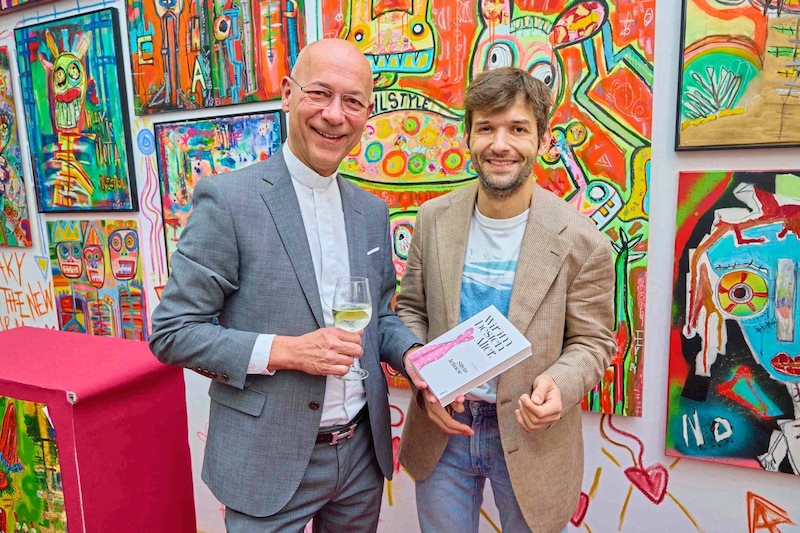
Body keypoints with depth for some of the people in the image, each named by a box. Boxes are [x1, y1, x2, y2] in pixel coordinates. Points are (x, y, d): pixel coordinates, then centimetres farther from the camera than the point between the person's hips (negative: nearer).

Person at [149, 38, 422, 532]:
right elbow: (172, 332, -12)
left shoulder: (372, 210, 4)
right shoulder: (227, 198, -14)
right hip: (269, 462, -5)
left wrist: (413, 355, -8)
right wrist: (284, 351, -23)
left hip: (362, 451, 6)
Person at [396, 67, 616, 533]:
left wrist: (558, 385, -25)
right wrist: (424, 377, -13)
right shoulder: (434, 219, -6)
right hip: (443, 429, 3)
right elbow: (411, 309, 3)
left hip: (530, 435, -2)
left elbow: (592, 341, -5)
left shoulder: (580, 241, -14)